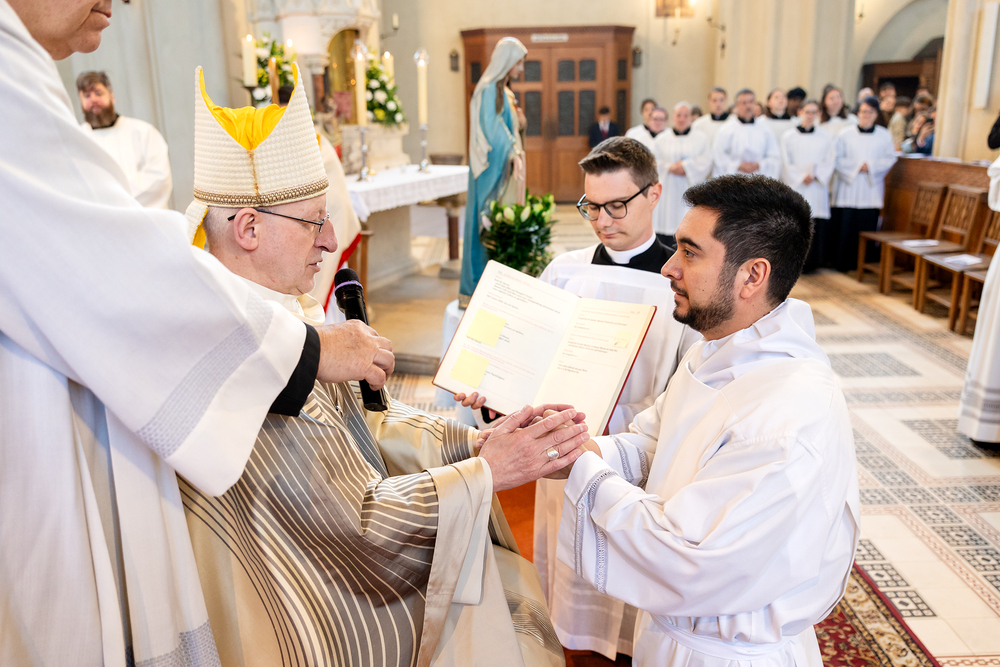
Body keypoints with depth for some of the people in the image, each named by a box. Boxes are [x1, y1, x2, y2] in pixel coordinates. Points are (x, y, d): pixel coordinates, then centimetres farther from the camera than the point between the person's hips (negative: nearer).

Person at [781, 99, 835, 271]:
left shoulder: (825, 138, 10)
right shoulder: (788, 137, 4)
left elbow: (829, 162, 5)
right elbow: (787, 164, 1)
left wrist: (815, 175, -11)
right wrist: (802, 177, -10)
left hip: (817, 189, 2)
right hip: (795, 188, -2)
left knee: (817, 227, -1)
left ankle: (812, 263, 8)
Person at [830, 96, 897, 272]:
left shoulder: (884, 135, 6)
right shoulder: (845, 134, 3)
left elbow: (890, 158, 6)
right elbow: (837, 158, 0)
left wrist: (871, 167, -9)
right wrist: (856, 167, -11)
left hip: (871, 189, 1)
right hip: (848, 188, -1)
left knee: (868, 227, 0)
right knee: (845, 226, -3)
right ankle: (842, 262, 6)